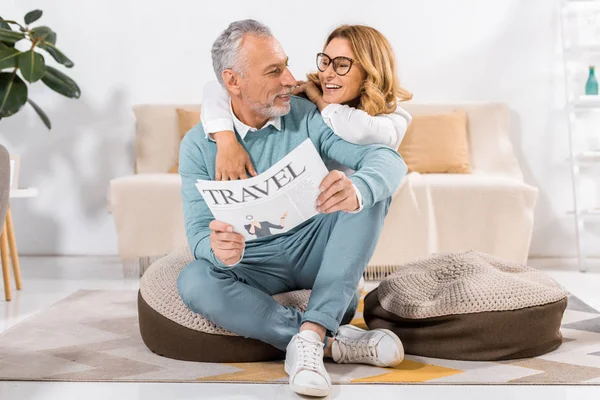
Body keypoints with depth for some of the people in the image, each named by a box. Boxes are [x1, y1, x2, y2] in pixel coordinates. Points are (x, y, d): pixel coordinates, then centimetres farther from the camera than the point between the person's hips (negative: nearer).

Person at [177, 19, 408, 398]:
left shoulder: (308, 117, -10)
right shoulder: (198, 146, -10)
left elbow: (390, 160, -22)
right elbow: (198, 232, -17)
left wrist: (356, 189, -47)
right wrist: (218, 249, -44)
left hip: (316, 249, 1)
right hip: (253, 264, -1)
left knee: (370, 188, -24)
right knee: (193, 282, -32)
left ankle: (311, 333, -33)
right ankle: (332, 340, -26)